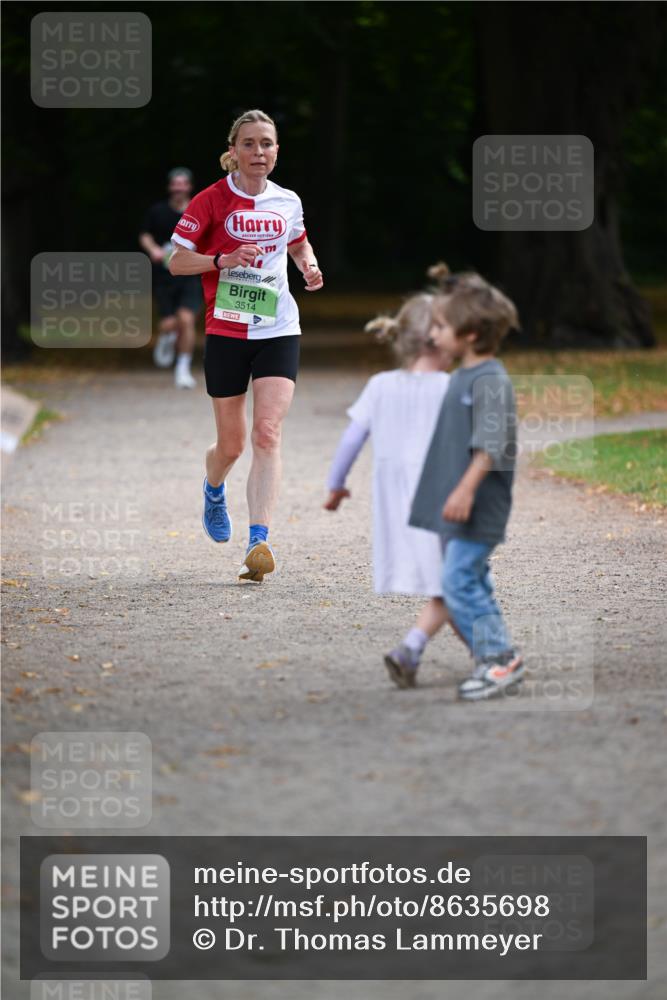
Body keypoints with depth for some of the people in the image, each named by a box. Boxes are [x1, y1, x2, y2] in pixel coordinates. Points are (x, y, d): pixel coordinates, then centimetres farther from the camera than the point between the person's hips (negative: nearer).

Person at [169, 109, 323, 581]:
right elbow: (176, 262, -4)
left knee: (267, 434, -15)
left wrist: (310, 266, 5)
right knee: (231, 445, 8)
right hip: (226, 331, -1)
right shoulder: (212, 201, -5)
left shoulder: (287, 202, 6)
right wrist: (224, 260, -20)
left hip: (278, 330, 1)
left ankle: (259, 542, -20)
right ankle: (214, 489, 45)